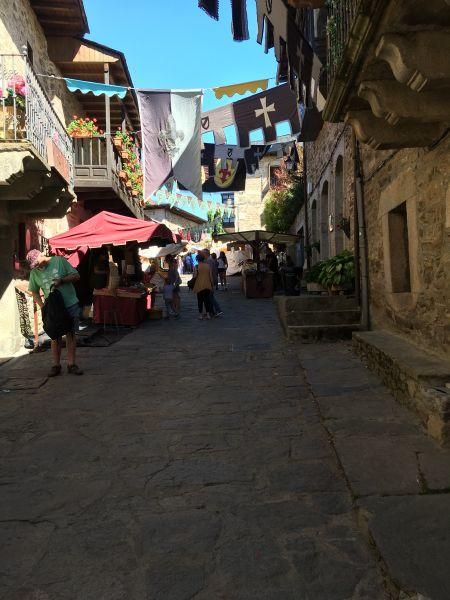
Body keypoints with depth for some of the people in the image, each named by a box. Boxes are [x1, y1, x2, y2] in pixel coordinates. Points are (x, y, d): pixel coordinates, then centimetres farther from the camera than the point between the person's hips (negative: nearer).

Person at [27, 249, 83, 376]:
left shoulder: (59, 261, -6)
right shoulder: (35, 272, 1)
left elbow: (76, 276, -4)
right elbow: (35, 292, 8)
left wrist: (62, 280, -19)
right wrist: (42, 307, -5)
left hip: (71, 305, -1)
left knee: (71, 334, 3)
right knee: (55, 336, 5)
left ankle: (71, 364, 8)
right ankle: (56, 365, 13)